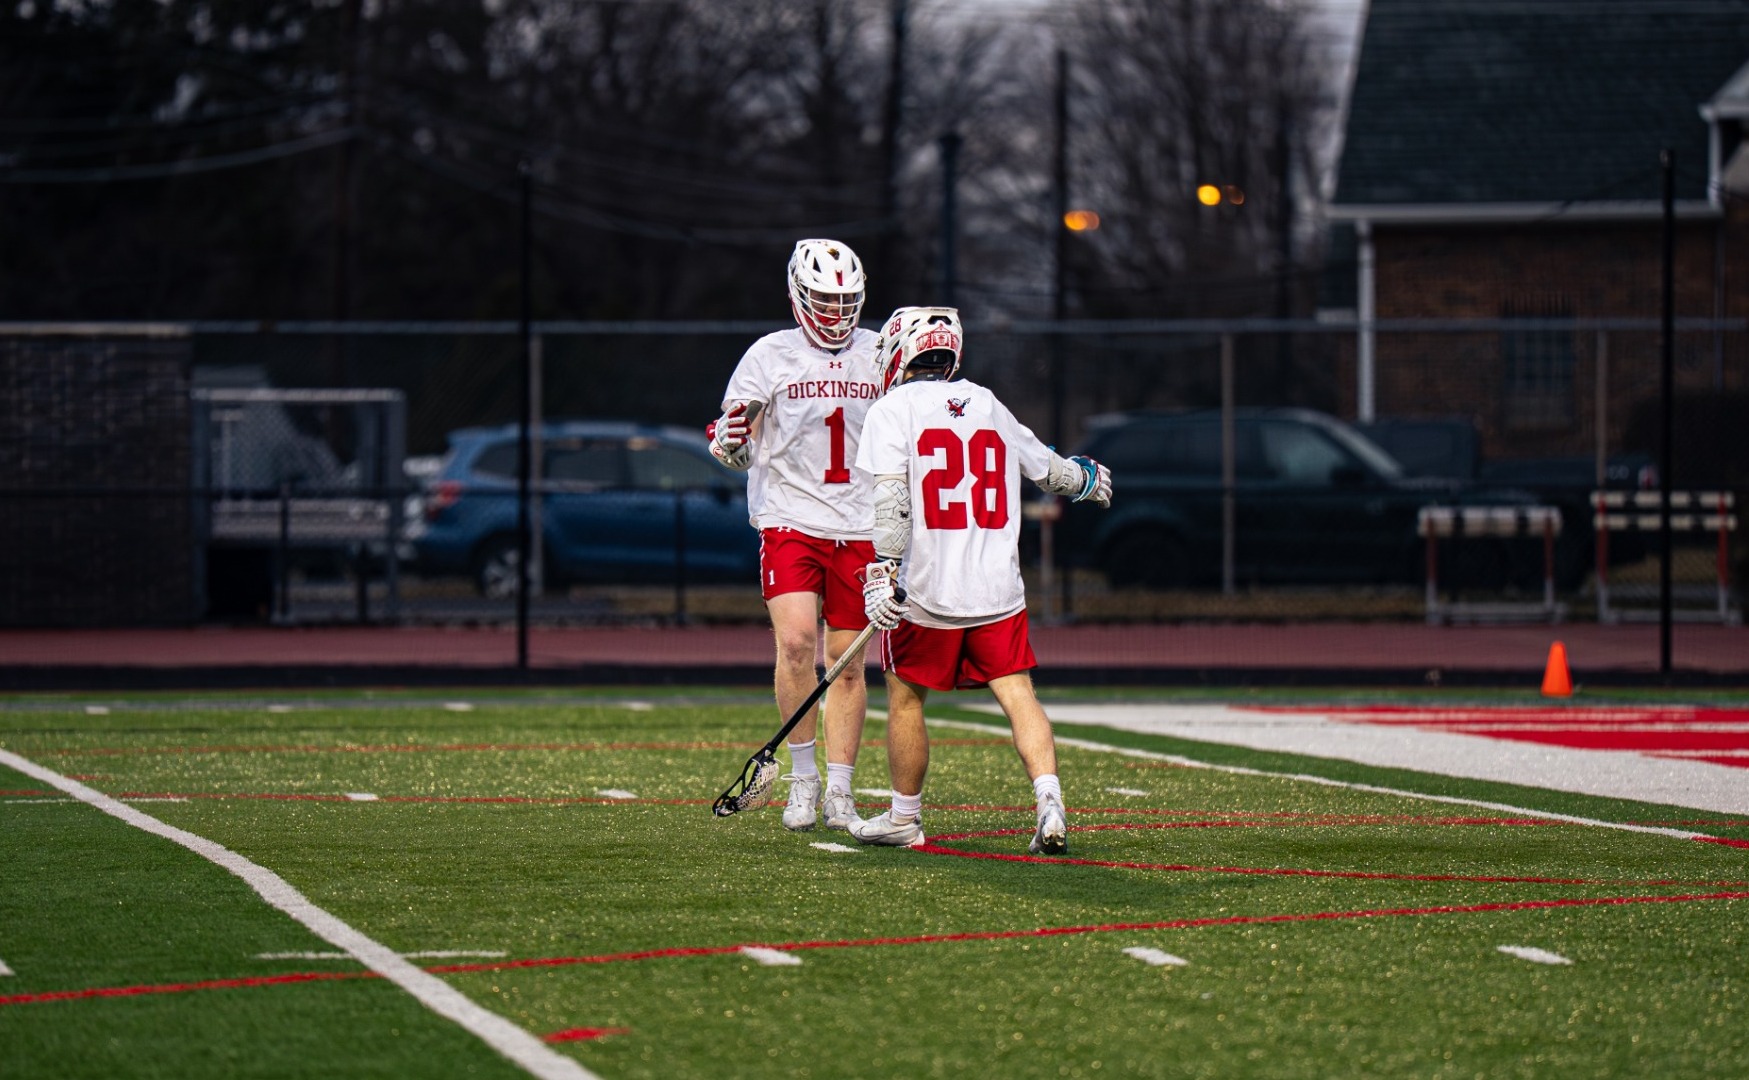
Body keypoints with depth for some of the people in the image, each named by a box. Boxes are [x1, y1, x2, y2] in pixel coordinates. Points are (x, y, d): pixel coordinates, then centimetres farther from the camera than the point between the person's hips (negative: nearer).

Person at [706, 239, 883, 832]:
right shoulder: (771, 355, -2)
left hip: (859, 529, 3)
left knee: (848, 663, 4)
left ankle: (839, 793, 12)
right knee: (796, 641, -19)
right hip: (790, 521, -3)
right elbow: (732, 449, -1)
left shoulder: (881, 355, 7)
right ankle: (802, 778, -5)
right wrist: (728, 443, -23)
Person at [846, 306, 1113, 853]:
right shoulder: (988, 407, 14)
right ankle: (1050, 803, -17)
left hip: (927, 592, -4)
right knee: (1017, 694, 0)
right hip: (997, 591, 4)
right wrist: (1088, 480, 49)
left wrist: (881, 572, -19)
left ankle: (904, 818, 21)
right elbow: (1048, 469, 27)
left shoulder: (894, 409, -2)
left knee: (905, 696, 11)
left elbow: (892, 500, -15)